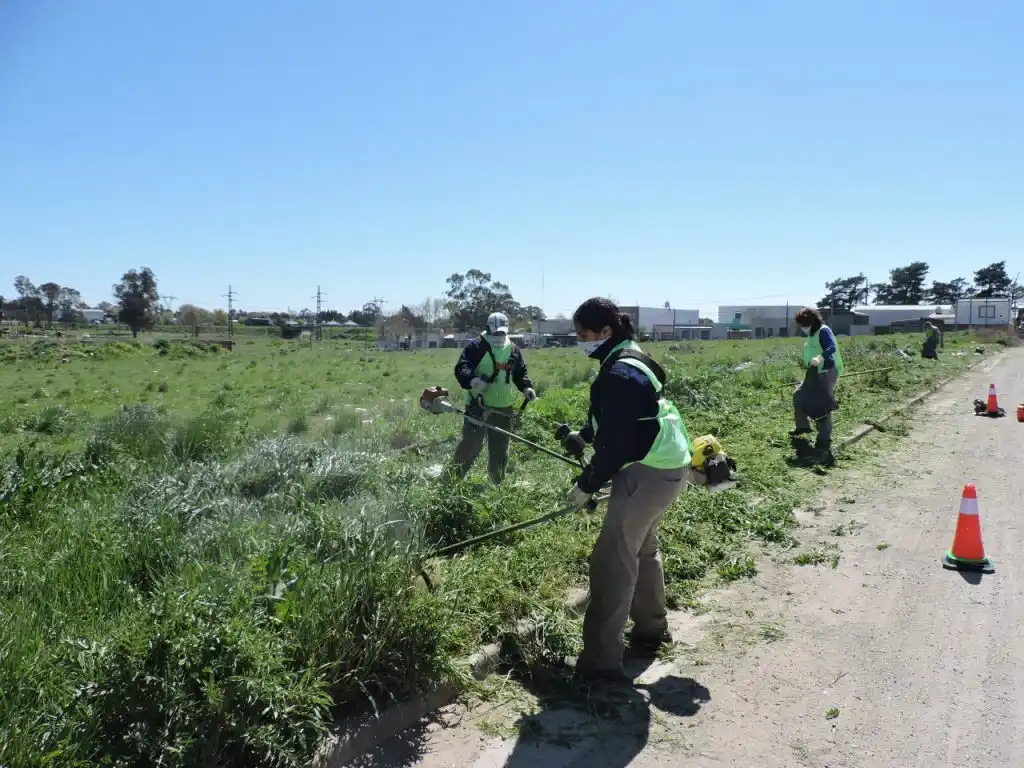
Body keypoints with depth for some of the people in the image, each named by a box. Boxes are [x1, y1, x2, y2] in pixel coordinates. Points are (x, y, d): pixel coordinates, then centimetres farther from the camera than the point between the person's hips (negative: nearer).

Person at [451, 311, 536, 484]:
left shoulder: (513, 350, 9)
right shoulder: (476, 347, -9)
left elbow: (521, 372, 19)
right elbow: (461, 368, -19)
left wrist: (526, 387, 1)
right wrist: (472, 380, -39)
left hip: (503, 407, 5)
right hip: (478, 405, -5)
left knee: (500, 447, 12)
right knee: (471, 443, -6)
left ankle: (498, 482, 26)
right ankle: (453, 476, 11)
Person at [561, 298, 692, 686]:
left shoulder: (619, 373, -21)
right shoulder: (631, 361, 11)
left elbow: (616, 443, -22)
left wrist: (587, 485, -13)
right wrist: (584, 436, 20)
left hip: (648, 473, -11)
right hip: (664, 467, 11)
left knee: (612, 560, -10)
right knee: (641, 549, 24)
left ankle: (599, 663, -6)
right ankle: (651, 630, 41)